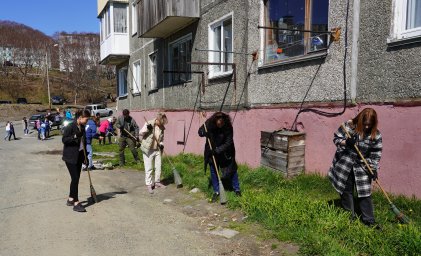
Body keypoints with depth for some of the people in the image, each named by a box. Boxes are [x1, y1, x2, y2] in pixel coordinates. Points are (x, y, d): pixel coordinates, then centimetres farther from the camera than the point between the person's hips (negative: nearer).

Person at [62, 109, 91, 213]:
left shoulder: (82, 127, 9)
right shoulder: (70, 127, -14)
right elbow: (64, 139, -16)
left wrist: (85, 156, 16)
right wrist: (75, 136, -31)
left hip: (79, 156, 8)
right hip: (70, 156, -8)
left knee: (76, 178, 13)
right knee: (75, 178, -10)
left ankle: (70, 199, 27)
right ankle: (76, 203, -5)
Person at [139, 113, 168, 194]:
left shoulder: (162, 127, 3)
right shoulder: (149, 124, -13)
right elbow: (141, 133, -12)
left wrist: (161, 144, -3)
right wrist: (147, 129, -29)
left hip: (157, 150, 6)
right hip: (148, 150, -5)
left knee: (158, 167, 12)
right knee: (148, 168, 0)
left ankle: (157, 182, 28)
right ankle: (149, 184, 9)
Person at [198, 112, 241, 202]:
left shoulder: (228, 128, -23)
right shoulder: (209, 123, -18)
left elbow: (228, 143, -22)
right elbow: (200, 131, -4)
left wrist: (218, 150, -30)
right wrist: (204, 132, -27)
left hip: (225, 153, -2)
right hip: (212, 152, 2)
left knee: (232, 169, 5)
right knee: (213, 172, 7)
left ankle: (237, 189, 22)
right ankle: (216, 191, 21)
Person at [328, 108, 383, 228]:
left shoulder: (375, 135, -9)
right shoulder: (348, 126, -11)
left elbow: (376, 154, -3)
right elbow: (336, 138, -5)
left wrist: (374, 169, -11)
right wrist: (345, 142, -24)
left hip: (362, 167, 0)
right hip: (345, 164, 0)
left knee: (365, 192, 2)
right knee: (346, 190, 10)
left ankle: (368, 219, 15)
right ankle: (350, 215, 27)